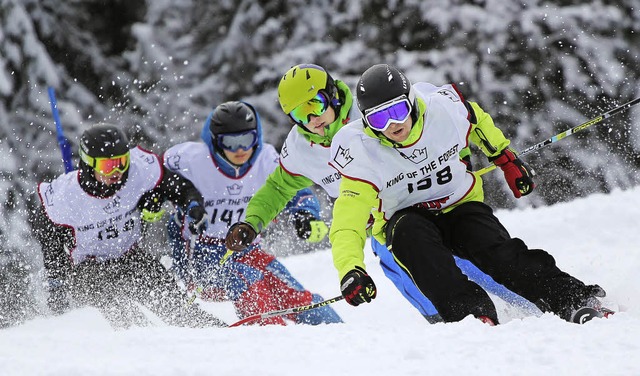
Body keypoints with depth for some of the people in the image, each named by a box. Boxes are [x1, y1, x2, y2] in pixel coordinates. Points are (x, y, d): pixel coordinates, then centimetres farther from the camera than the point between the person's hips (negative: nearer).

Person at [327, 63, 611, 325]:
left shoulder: (443, 108, -18)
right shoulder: (361, 150, -23)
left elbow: (477, 120, 9)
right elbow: (347, 222, -29)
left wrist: (506, 158, 14)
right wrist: (350, 270, -45)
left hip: (461, 207, 1)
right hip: (406, 218, -1)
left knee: (502, 255, -28)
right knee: (410, 234, -37)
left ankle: (575, 300, -33)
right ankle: (471, 312, -46)